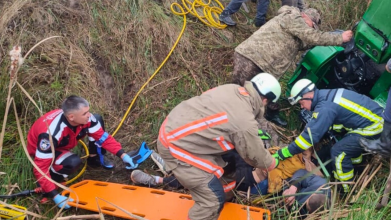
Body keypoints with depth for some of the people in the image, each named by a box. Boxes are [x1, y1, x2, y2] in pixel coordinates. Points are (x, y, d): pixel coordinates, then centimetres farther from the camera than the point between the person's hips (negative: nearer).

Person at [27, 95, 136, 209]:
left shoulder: (85, 118, -26)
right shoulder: (51, 133, -42)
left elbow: (103, 136, -15)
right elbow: (40, 167, -38)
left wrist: (122, 155, -23)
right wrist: (55, 196, -39)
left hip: (63, 142, 6)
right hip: (43, 150, -6)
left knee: (98, 119, -8)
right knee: (73, 162, -37)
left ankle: (95, 158, 11)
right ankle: (51, 178, -7)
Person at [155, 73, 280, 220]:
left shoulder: (232, 89, -1)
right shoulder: (245, 123, -23)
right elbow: (256, 157, -4)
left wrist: (255, 135, 30)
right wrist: (274, 163, 17)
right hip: (176, 145, -9)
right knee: (213, 198, -2)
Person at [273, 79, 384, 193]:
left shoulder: (325, 107, -24)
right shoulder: (326, 95, 4)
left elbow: (310, 135, -26)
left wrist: (282, 154, -22)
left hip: (373, 126, -10)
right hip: (375, 116, 10)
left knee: (338, 151, -10)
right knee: (348, 141, 27)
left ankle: (347, 189, 5)